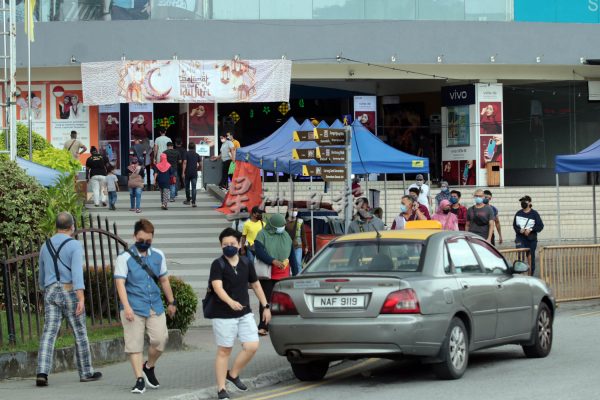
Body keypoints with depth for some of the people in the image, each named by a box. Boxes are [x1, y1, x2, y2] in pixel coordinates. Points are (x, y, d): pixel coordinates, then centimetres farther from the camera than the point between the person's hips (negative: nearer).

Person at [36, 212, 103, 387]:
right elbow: (77, 272, -21)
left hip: (51, 293, 4)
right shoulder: (75, 246, -7)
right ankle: (86, 372, 22)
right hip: (70, 293, -4)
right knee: (80, 333, 11)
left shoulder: (45, 246, 12)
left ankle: (42, 373, -21)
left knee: (49, 334, -5)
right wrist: (81, 299, -27)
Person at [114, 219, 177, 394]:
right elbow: (120, 283, -13)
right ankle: (140, 379, 3)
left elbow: (164, 280, 19)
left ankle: (149, 367, 23)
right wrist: (126, 307, -23)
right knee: (134, 344, -3)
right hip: (134, 308, -4)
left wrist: (171, 302, 23)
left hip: (155, 307, 4)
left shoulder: (158, 256, 9)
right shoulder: (125, 258, -6)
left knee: (160, 339, -4)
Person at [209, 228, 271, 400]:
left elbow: (256, 285, 17)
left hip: (245, 314, 4)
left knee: (252, 346, -5)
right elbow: (218, 287, -25)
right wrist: (230, 302, -42)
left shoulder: (246, 264, 6)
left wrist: (266, 306, 15)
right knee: (224, 351, 2)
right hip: (223, 315, -4)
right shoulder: (218, 265, -10)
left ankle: (233, 374, 17)